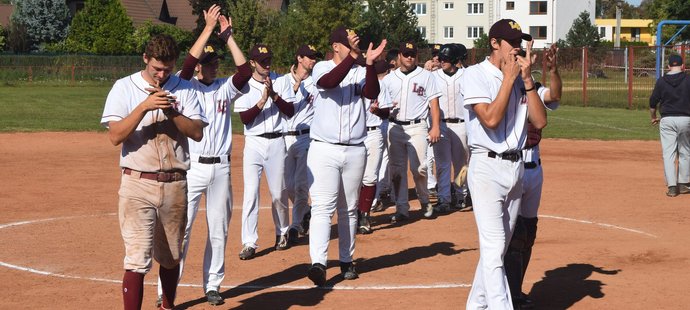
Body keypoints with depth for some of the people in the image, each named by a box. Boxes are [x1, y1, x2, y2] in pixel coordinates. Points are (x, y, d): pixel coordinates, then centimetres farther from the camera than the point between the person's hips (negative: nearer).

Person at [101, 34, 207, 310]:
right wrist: (144, 106, -21)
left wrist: (172, 111, -16)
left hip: (175, 185, 3)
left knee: (171, 256, 17)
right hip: (138, 184, -3)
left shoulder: (184, 89, 6)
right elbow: (115, 136, -11)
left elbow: (197, 132, -2)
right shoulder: (124, 88, -1)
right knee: (137, 260, -12)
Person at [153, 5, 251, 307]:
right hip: (191, 167, -4)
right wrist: (208, 28, -20)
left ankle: (212, 285, 23)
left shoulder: (224, 88, 9)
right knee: (181, 228, -6)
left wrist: (227, 36, -8)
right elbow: (188, 63, -20)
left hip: (220, 168, 4)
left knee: (219, 230, 11)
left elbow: (245, 70, -7)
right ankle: (166, 291, -3)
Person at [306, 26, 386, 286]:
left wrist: (369, 64, -25)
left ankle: (346, 261, 21)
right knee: (322, 207, -12)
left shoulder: (360, 72, 8)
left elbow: (372, 93, -12)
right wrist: (353, 56, -29)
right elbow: (330, 81, -22)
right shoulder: (322, 68, 1)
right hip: (324, 150, -4)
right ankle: (318, 263, -20)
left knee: (349, 209, 11)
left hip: (355, 151, 4)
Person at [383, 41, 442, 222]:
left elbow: (434, 103, 1)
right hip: (395, 127, 3)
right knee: (397, 169, 3)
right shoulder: (389, 79, 13)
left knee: (418, 168, -11)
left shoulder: (425, 76, 5)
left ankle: (425, 201, 12)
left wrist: (435, 127, -9)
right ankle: (402, 209, 10)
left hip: (417, 127, -3)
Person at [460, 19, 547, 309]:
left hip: (516, 167, 7)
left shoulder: (521, 79, 10)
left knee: (499, 246, 13)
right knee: (493, 248, -12)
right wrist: (509, 78, -14)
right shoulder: (475, 75, -8)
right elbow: (491, 119, -20)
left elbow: (540, 121, 1)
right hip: (487, 168, -7)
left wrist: (527, 78, -5)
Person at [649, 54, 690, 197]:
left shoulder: (661, 81, 1)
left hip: (667, 120, 0)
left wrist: (653, 118, 20)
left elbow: (653, 102, 5)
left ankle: (672, 187, -5)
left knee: (668, 153, 2)